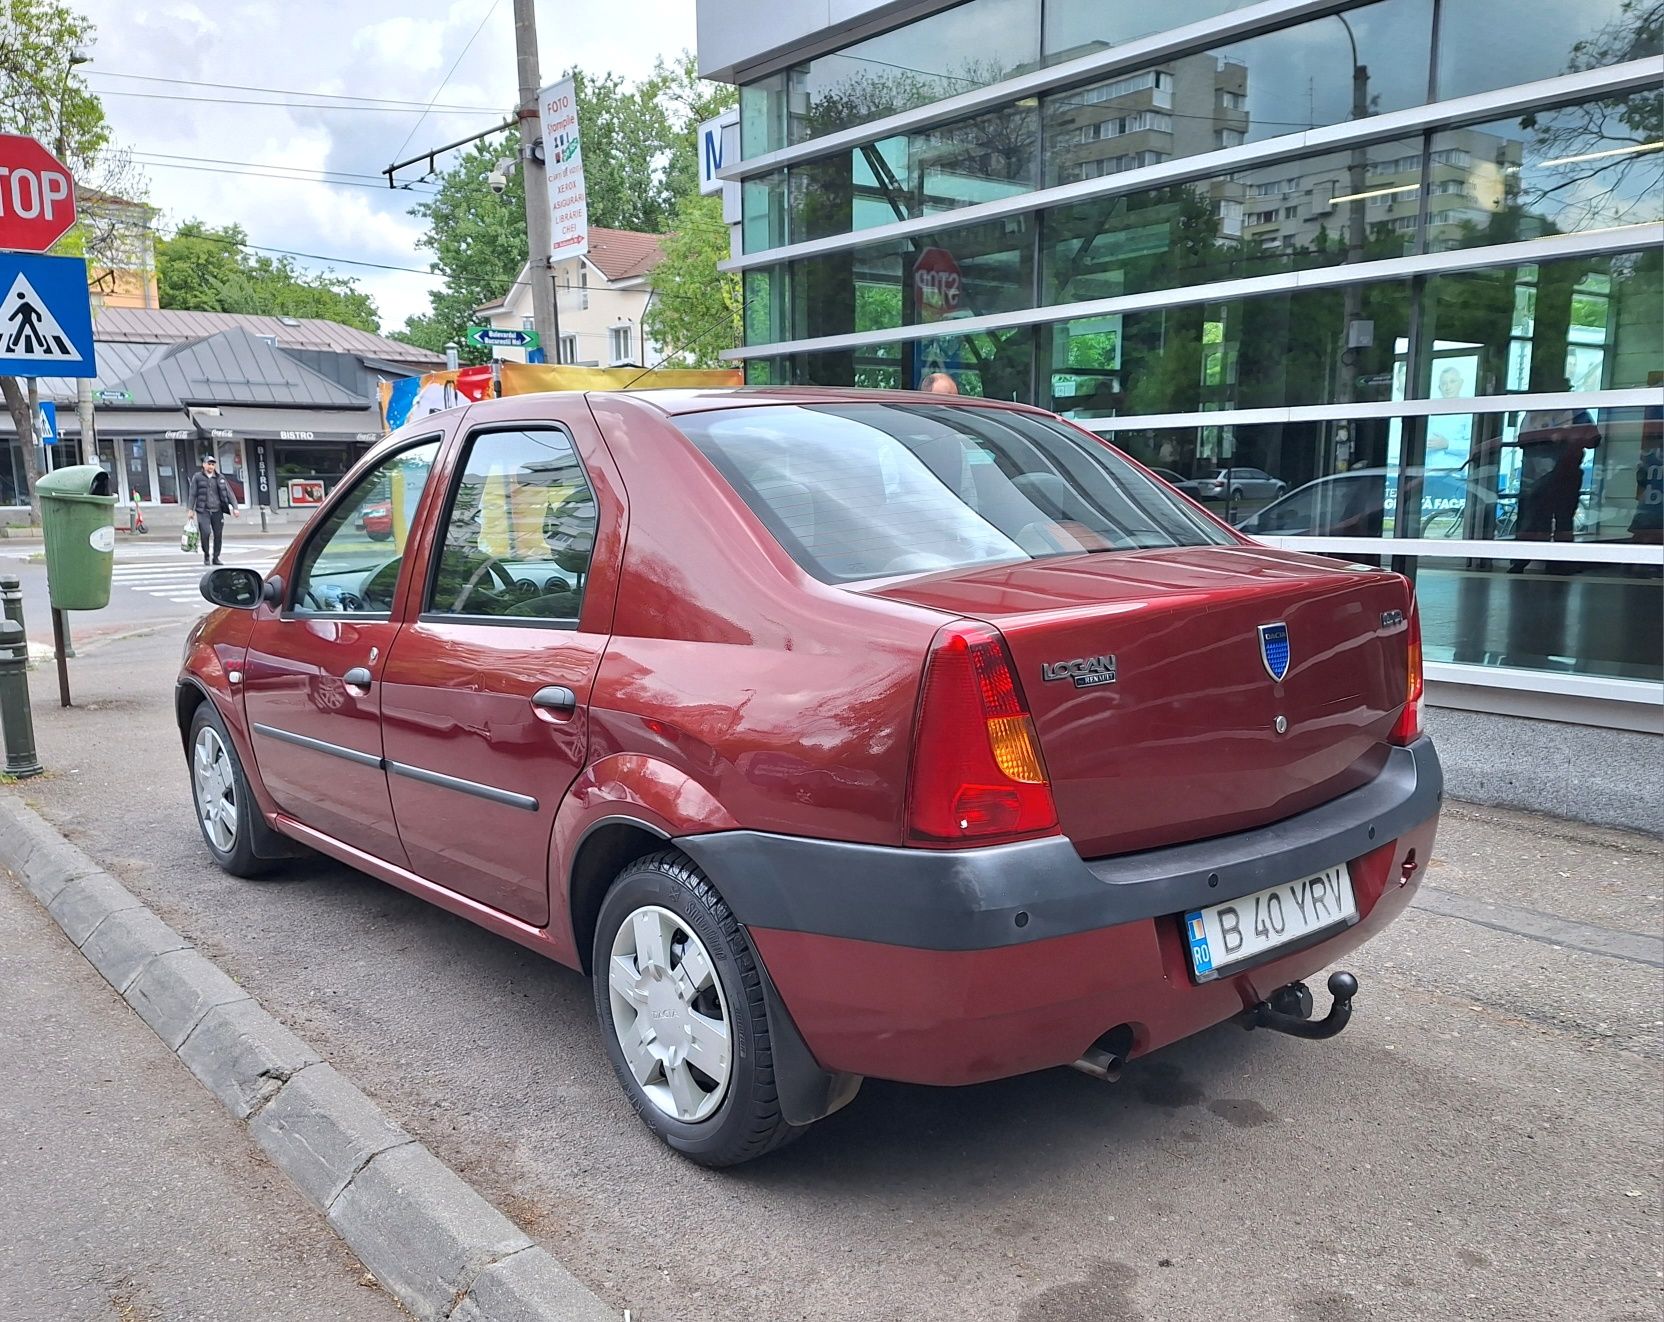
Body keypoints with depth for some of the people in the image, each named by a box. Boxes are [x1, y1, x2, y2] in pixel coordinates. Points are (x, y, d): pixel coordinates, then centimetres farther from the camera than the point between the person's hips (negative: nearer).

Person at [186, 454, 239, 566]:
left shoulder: (220, 478, 9)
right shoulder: (197, 477, 4)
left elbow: (229, 493, 7)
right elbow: (192, 494, 5)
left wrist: (235, 507, -2)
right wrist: (191, 509, 0)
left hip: (217, 511, 2)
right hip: (203, 511, -2)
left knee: (218, 534, 1)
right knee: (205, 533, -15)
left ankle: (216, 557, 14)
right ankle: (206, 556, 4)